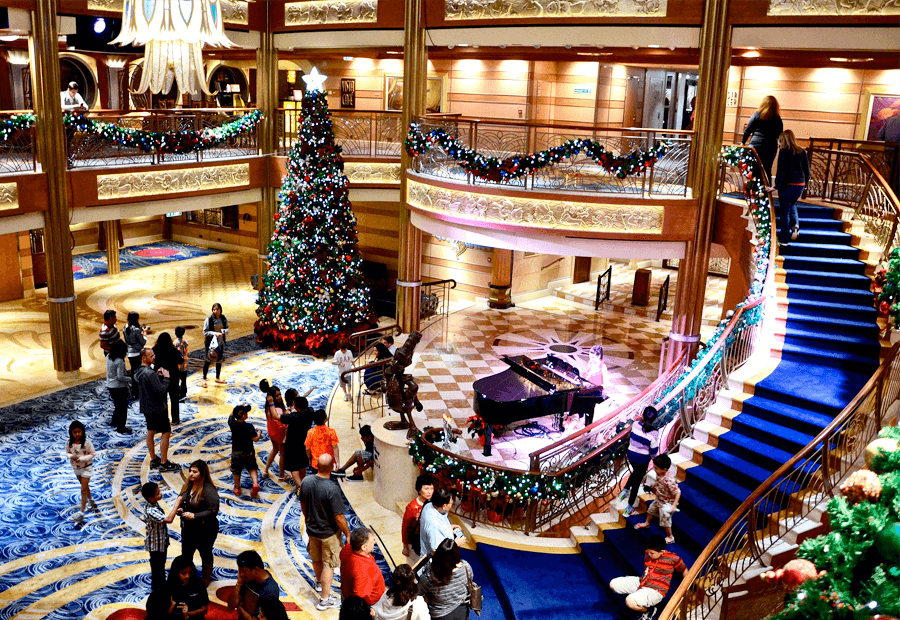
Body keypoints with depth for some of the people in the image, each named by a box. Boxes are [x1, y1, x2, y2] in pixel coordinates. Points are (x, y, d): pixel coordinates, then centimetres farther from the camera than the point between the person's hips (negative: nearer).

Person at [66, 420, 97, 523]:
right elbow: (67, 453, 3)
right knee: (85, 486, 23)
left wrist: (82, 458, -28)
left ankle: (81, 512, 0)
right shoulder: (69, 443, -10)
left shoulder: (87, 442, -22)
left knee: (84, 489, -4)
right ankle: (91, 501, 47)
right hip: (76, 468, 5)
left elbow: (92, 454, -15)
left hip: (86, 468, -5)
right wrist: (71, 456, -19)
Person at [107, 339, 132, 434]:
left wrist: (126, 372, 7)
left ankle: (115, 422, 38)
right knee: (123, 407, 3)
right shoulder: (119, 361, -23)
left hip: (110, 386, 9)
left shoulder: (109, 358, 3)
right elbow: (120, 377, -24)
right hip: (119, 387, -9)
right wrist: (130, 379, -11)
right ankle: (121, 428, 8)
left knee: (117, 405, 25)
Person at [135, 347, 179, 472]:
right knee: (166, 433, -1)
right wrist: (166, 378, -18)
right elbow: (161, 391, -28)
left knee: (151, 432, 16)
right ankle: (164, 463, 2)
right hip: (157, 408, -10)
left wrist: (158, 376, 7)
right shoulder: (150, 374, -25)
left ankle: (153, 460, 26)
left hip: (146, 407, 10)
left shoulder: (139, 372, 5)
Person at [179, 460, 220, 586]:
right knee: (186, 554, 22)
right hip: (188, 529, 7)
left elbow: (213, 511, -26)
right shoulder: (188, 486, -1)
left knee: (206, 555, 15)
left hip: (205, 531, -7)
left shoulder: (209, 490, -25)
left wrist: (194, 516, -28)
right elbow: (182, 502, 15)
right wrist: (180, 510, -8)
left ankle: (206, 579, 36)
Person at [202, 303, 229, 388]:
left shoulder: (224, 319, 0)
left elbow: (227, 329, 9)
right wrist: (215, 333, -25)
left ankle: (218, 378, 30)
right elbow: (205, 332, -12)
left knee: (219, 360, 14)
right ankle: (204, 379, 14)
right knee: (208, 360, 0)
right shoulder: (209, 319, -14)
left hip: (221, 343, 5)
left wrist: (224, 331, -15)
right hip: (210, 343, -5)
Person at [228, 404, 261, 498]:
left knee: (236, 471, 19)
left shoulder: (232, 424, -13)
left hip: (236, 452, 2)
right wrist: (259, 434, -1)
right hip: (248, 452, -2)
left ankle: (237, 489, 33)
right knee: (252, 468, 19)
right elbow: (255, 439, -21)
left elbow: (231, 415, 9)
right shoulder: (249, 426, -24)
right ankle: (255, 483, -1)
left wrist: (240, 407, 13)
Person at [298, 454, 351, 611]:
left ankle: (319, 581, 54)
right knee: (328, 565, 11)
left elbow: (303, 505, 3)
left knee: (316, 559, 28)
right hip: (329, 533, -6)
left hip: (311, 529, 6)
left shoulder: (306, 481, -14)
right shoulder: (332, 489, -32)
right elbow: (339, 517, -26)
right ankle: (324, 599, 20)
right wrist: (348, 534, -10)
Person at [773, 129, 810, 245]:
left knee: (784, 210, 5)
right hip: (800, 184, 5)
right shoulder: (802, 152, 6)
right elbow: (807, 170, 9)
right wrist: (805, 184, 20)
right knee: (792, 205, 28)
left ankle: (784, 238, 9)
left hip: (787, 184, -5)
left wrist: (777, 186, -9)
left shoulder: (784, 152, -9)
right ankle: (795, 225, 4)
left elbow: (781, 171, -13)